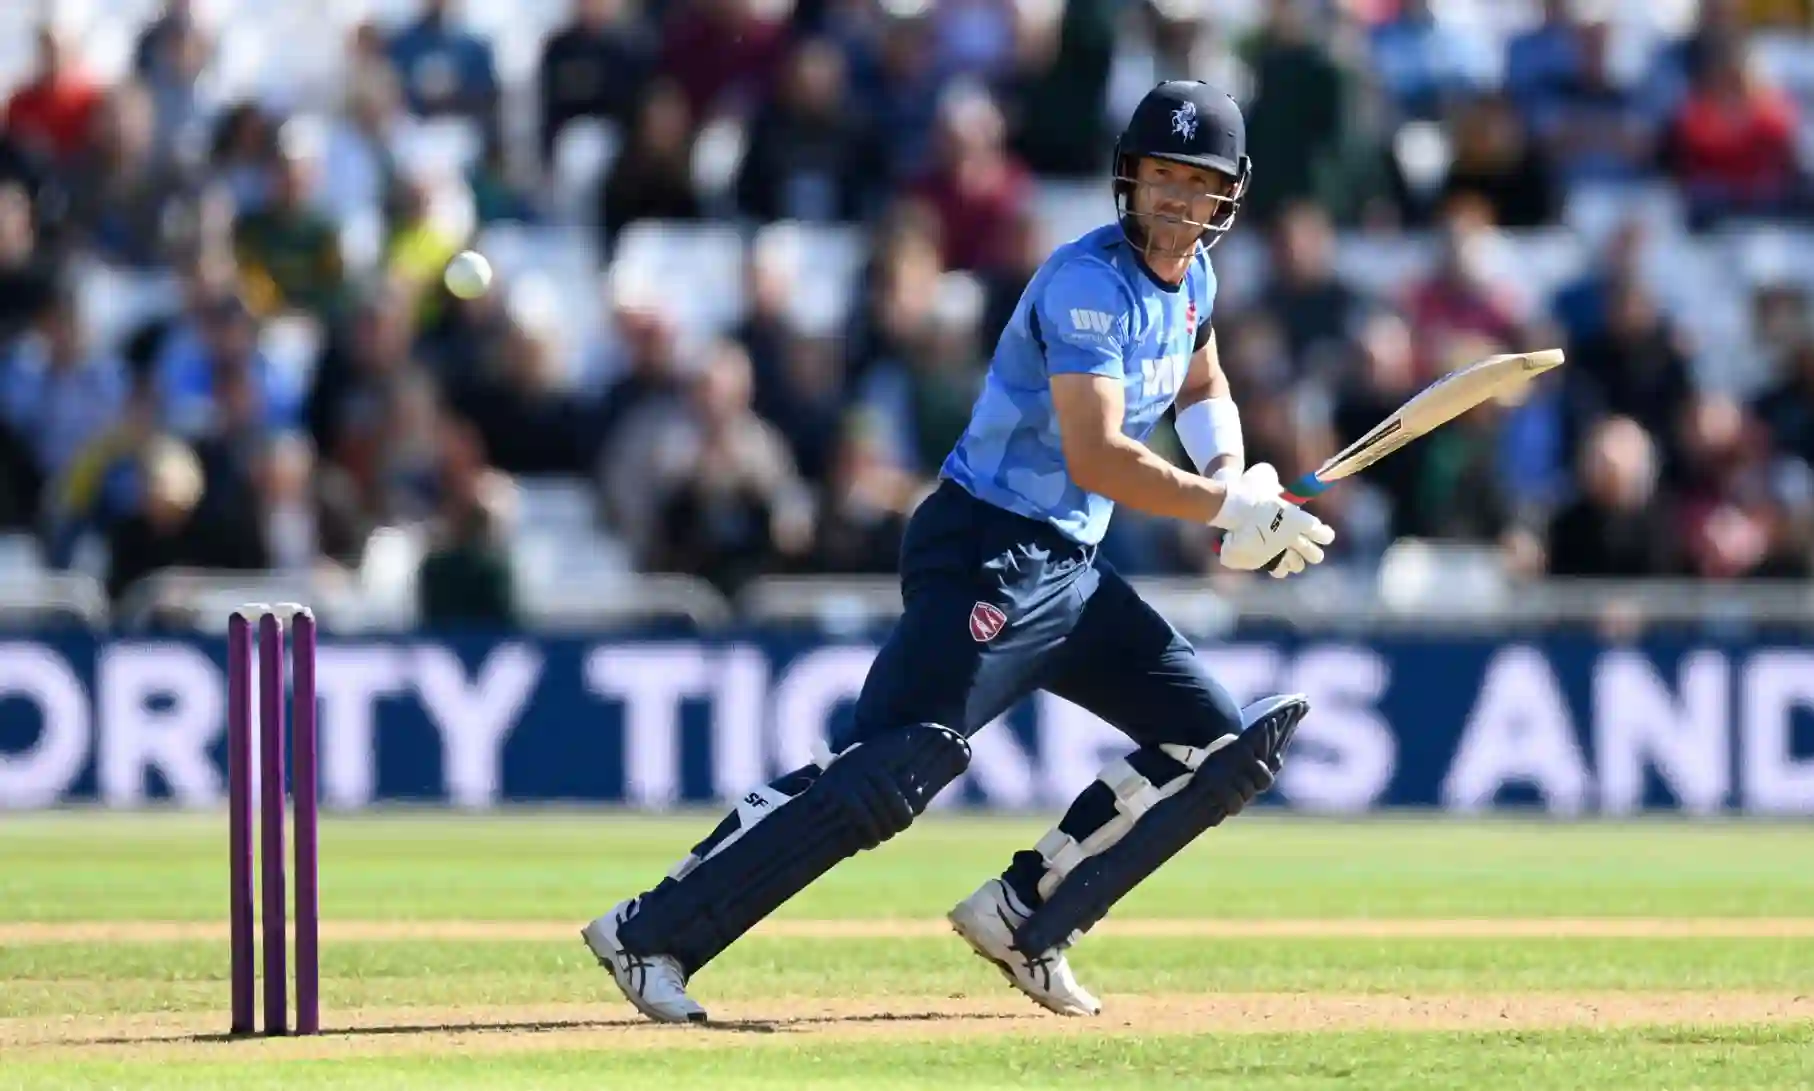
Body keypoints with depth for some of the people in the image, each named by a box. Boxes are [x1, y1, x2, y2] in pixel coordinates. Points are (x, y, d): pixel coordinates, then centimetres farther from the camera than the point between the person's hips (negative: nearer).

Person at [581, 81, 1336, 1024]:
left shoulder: (1191, 280, 11)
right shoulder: (1091, 281, -16)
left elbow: (1201, 390, 32)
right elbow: (1096, 457, -26)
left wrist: (1232, 477, 12)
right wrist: (1233, 508, -23)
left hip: (1069, 571, 9)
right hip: (989, 557, -9)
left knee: (1222, 747, 7)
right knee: (889, 772, -22)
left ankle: (1024, 918, 9)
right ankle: (647, 935, -21)